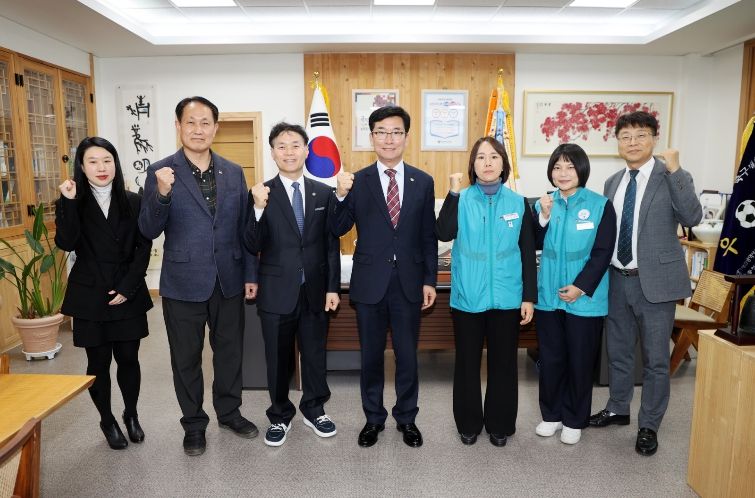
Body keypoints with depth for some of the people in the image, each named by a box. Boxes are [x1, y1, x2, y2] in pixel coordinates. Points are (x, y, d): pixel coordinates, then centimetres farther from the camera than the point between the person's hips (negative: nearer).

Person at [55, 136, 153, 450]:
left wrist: (127, 287, -9)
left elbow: (143, 248, -1)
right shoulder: (71, 203, 1)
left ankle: (131, 415, 29)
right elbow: (65, 243, -15)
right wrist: (69, 202, -21)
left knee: (128, 358, 7)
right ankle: (107, 421, 28)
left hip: (128, 295, 1)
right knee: (98, 362, 8)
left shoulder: (133, 202, 3)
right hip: (89, 297, 0)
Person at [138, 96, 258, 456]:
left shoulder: (233, 172, 4)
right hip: (183, 284, -3)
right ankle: (194, 423, 31)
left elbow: (243, 228, 7)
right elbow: (149, 231, -10)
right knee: (186, 358, 12)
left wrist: (250, 274, 5)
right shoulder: (161, 172, -6)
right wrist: (162, 194, -27)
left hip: (229, 281, 3)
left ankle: (229, 412, 37)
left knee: (230, 351, 16)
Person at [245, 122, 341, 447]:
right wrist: (259, 208, -24)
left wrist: (333, 287, -1)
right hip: (277, 292, -1)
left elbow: (332, 245, 3)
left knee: (315, 355, 15)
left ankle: (314, 409, 38)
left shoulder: (324, 193, 2)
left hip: (315, 291, 2)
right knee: (278, 359, 13)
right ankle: (280, 416, 34)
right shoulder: (261, 194, -5)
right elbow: (253, 247, -10)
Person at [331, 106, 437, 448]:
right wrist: (341, 196, -22)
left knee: (407, 355, 12)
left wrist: (429, 280, 1)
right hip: (370, 283, 0)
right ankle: (373, 417, 31)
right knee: (370, 355, 13)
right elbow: (338, 230, -5)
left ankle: (406, 418, 31)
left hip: (409, 282, 1)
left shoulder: (423, 182, 2)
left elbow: (429, 236, 4)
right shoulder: (357, 181, -2)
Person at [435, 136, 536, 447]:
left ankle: (500, 424, 30)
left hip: (506, 297, 1)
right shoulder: (461, 199, -1)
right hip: (467, 296, -1)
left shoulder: (518, 203, 2)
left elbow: (527, 254, 4)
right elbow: (444, 234, -18)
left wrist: (529, 297, 1)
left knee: (503, 362, 12)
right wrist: (453, 193, -22)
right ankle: (468, 423, 29)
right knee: (467, 362, 12)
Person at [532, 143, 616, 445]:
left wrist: (580, 287, -15)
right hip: (548, 296, 3)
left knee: (580, 361, 9)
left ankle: (574, 420, 25)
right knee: (550, 358, 12)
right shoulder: (544, 203, 5)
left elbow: (603, 253, -8)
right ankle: (551, 415, 29)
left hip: (585, 298, -3)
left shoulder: (600, 205, -6)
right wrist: (544, 217, -12)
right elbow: (535, 246, 3)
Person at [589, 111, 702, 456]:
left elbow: (692, 218, -23)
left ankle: (649, 426, 23)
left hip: (654, 280, -5)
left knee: (655, 357, 6)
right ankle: (617, 410, 37)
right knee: (617, 351, 18)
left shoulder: (672, 178, -7)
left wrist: (674, 171, -27)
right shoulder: (613, 182, 9)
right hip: (617, 279, 5)